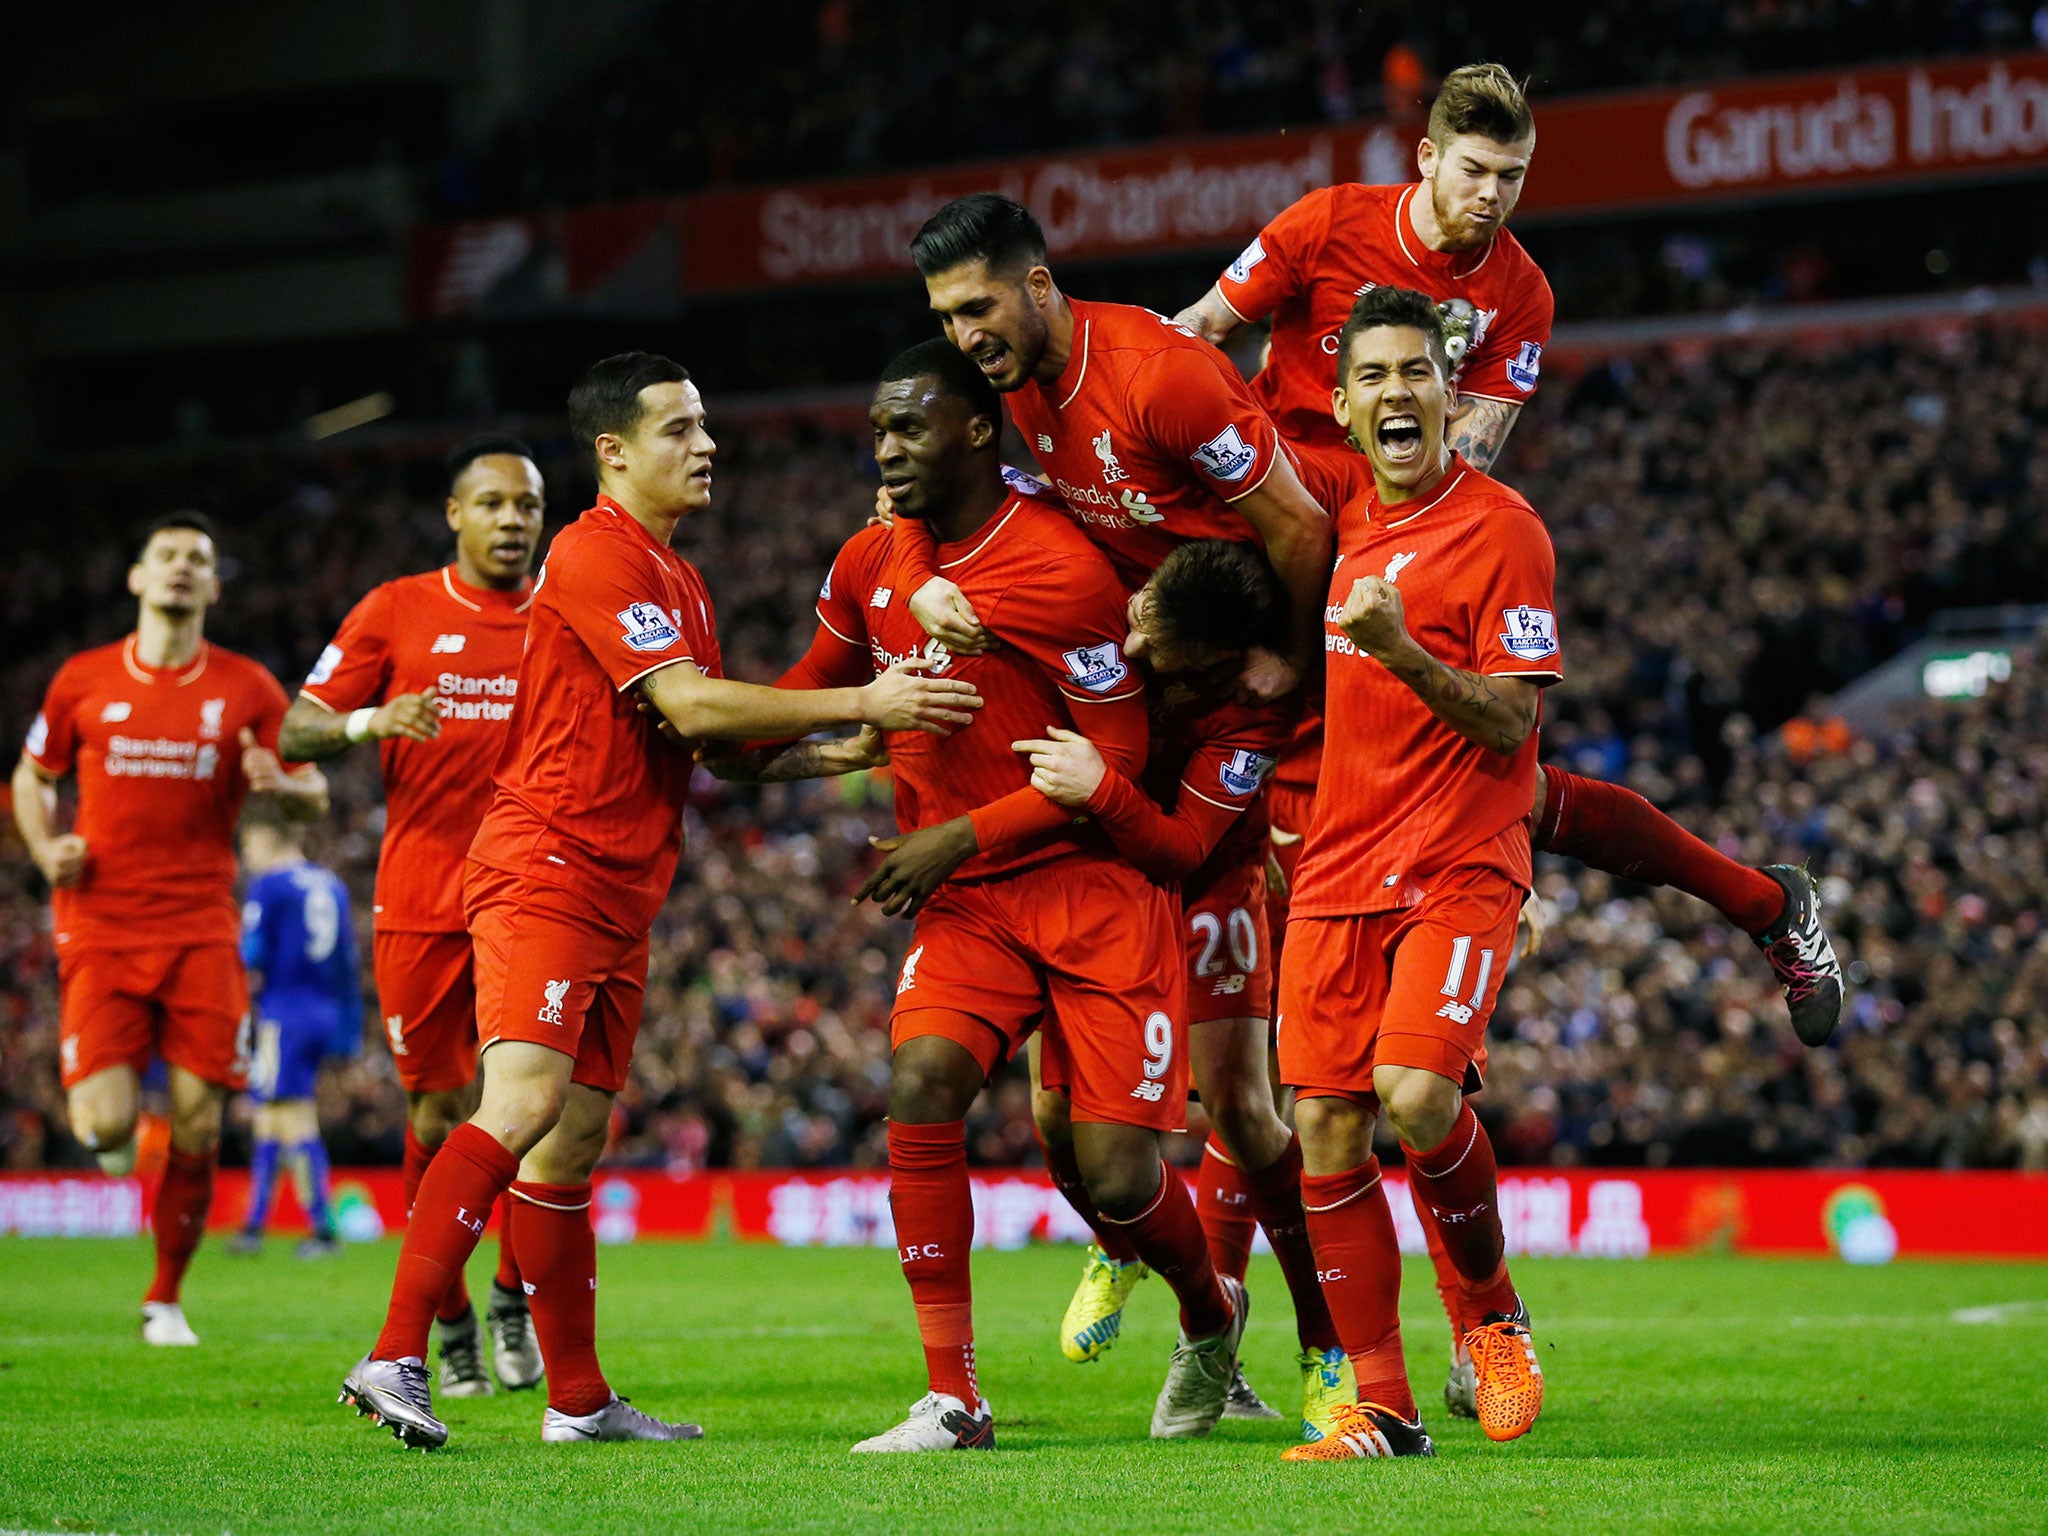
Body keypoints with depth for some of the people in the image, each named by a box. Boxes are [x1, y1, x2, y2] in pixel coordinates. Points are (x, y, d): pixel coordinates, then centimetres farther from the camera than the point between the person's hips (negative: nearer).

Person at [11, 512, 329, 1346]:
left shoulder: (247, 689, 5)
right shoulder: (83, 680, 6)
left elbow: (315, 798, 8)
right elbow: (32, 777, 20)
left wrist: (278, 784, -16)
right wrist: (47, 850, 1)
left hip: (202, 933, 1)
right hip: (102, 927, -1)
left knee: (197, 1132, -4)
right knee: (102, 1126, -14)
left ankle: (166, 1298, 14)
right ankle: (118, 1134, 25)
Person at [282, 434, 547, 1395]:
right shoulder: (395, 612, 4)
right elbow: (296, 731, 3)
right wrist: (369, 722, -18)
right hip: (420, 907, -1)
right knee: (437, 1116, 3)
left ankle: (514, 1295, 15)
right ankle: (448, 1320, 17)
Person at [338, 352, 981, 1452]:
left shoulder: (677, 577, 21)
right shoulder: (596, 557, -11)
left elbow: (717, 734, 25)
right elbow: (692, 705, -19)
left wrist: (850, 741, 12)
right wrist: (860, 704, -16)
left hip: (619, 895, 10)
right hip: (544, 873, -10)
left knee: (574, 1140, 11)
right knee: (526, 1103, -22)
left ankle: (579, 1401, 14)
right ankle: (394, 1358, -29)